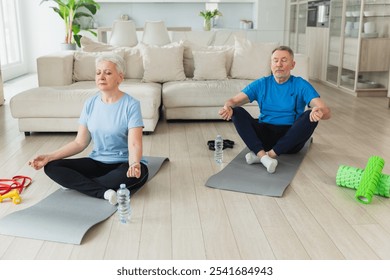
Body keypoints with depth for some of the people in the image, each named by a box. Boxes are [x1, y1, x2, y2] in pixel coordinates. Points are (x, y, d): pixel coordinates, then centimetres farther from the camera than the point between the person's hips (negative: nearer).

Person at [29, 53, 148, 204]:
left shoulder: (131, 105, -12)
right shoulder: (90, 104, 3)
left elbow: (134, 143, -21)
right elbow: (80, 143, 4)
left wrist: (134, 163, -43)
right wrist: (49, 157, -7)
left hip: (123, 163, -4)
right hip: (96, 162, 4)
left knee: (141, 171, -38)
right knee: (51, 167, -14)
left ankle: (77, 183, -23)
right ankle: (103, 192, -28)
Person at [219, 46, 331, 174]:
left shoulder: (301, 85, -3)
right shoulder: (261, 84, 5)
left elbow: (326, 111, -14)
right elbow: (234, 100, -4)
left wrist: (319, 112, -40)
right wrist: (228, 106, -30)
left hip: (291, 138, -1)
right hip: (265, 134, 2)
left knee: (310, 116, -29)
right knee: (237, 112, -19)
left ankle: (271, 154, -32)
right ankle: (262, 155, -38)